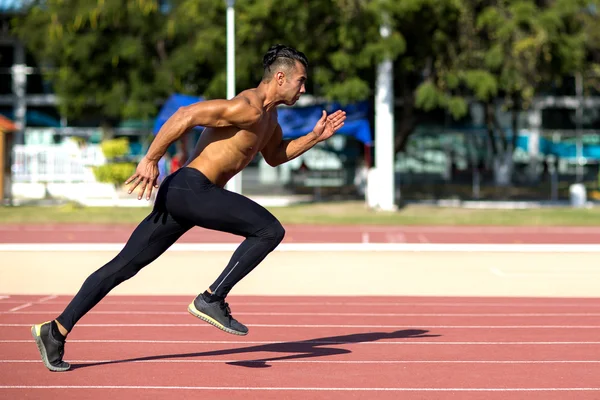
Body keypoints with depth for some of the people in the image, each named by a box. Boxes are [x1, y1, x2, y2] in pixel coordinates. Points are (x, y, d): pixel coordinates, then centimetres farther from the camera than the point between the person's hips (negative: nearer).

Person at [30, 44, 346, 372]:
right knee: (269, 230, -13)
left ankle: (56, 330, 8)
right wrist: (150, 159, -21)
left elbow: (274, 156, 36)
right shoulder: (248, 108, -12)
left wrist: (315, 137, 23)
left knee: (124, 266, 8)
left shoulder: (269, 115, 20)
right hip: (190, 188, -10)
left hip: (181, 196, 10)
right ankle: (211, 299, -11)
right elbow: (186, 115, -19)